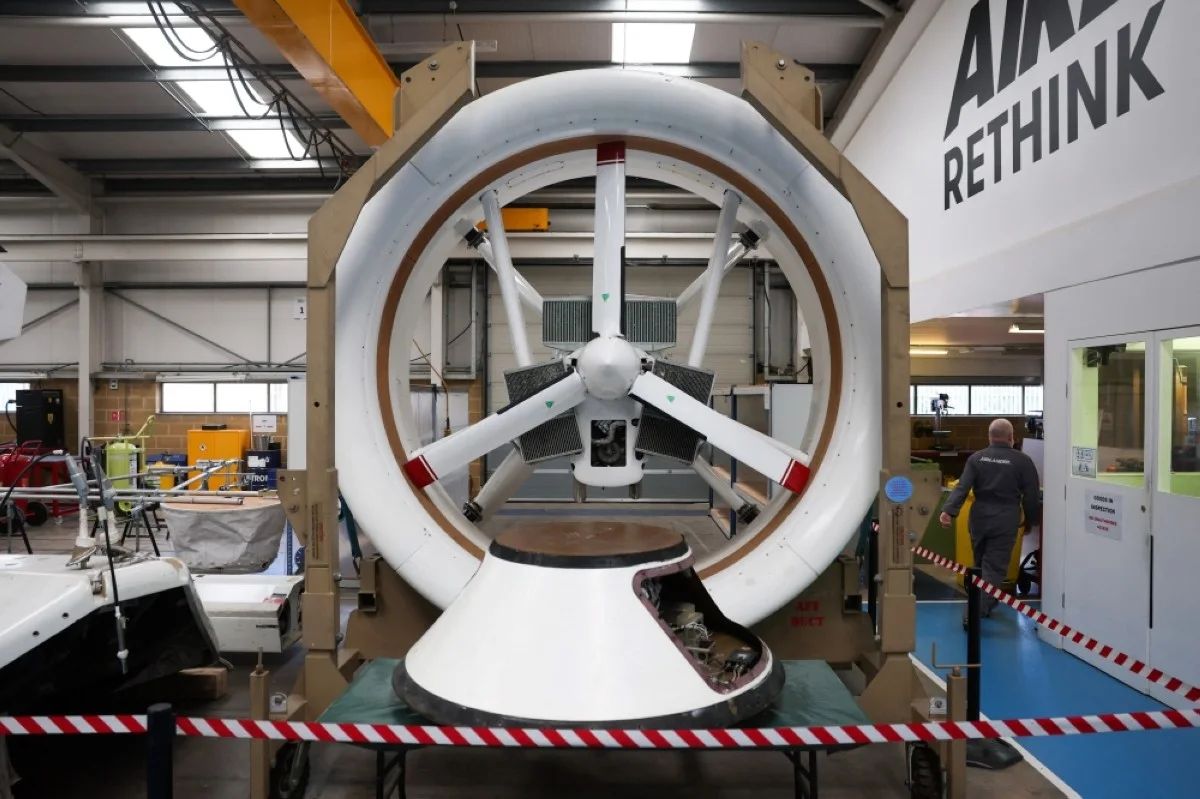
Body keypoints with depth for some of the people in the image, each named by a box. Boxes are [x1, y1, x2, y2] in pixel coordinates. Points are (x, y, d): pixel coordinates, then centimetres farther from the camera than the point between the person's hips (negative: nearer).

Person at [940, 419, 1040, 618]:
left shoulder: (976, 458, 2)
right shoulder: (1023, 461, -3)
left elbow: (962, 487, -8)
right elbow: (1031, 496, 0)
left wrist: (949, 510, -15)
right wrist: (1030, 521, 13)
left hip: (979, 518, 3)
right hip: (1005, 521, -3)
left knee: (981, 564, 20)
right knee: (994, 567, -1)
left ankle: (979, 605, 33)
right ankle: (978, 609, -10)